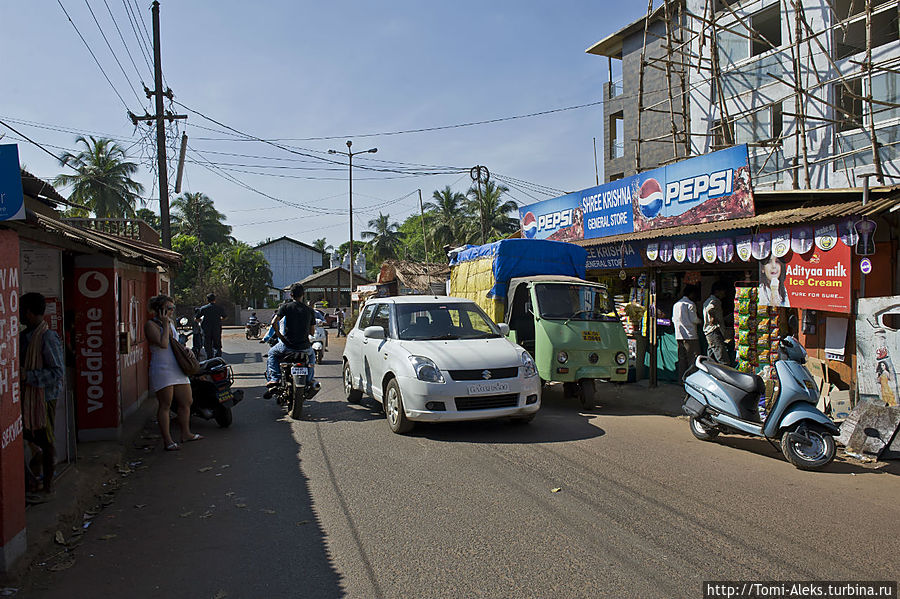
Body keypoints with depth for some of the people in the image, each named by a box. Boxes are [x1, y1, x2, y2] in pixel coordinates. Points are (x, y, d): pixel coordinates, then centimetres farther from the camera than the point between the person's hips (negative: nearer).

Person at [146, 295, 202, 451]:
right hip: (162, 369, -8)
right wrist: (165, 325, -15)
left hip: (178, 369, 8)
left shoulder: (171, 323, 17)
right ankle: (167, 440, 3)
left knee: (186, 402, 10)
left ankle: (186, 434, 23)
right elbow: (163, 344, -22)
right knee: (165, 405, -4)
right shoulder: (151, 324, -8)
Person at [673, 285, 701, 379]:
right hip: (690, 335, -7)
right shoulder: (690, 304, -8)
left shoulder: (676, 304, 15)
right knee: (693, 359, -3)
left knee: (682, 359, 10)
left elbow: (673, 319, 17)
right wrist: (700, 320, 9)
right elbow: (694, 319, -11)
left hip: (679, 336, 7)